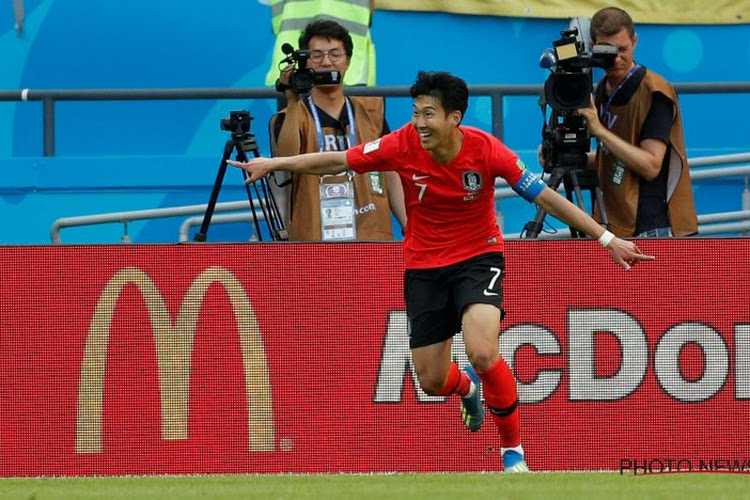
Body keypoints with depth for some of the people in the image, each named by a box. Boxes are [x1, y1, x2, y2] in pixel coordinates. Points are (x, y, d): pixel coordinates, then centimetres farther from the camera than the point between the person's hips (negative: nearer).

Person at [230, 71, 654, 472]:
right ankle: (468, 386, 46)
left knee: (483, 353, -27)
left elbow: (544, 196, -16)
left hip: (479, 257, -3)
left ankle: (513, 449, -5)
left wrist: (607, 239, -17)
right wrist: (275, 164, -7)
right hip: (425, 266, 3)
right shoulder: (403, 145, -17)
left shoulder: (484, 149, -21)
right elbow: (337, 161, -4)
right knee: (433, 382, 5)